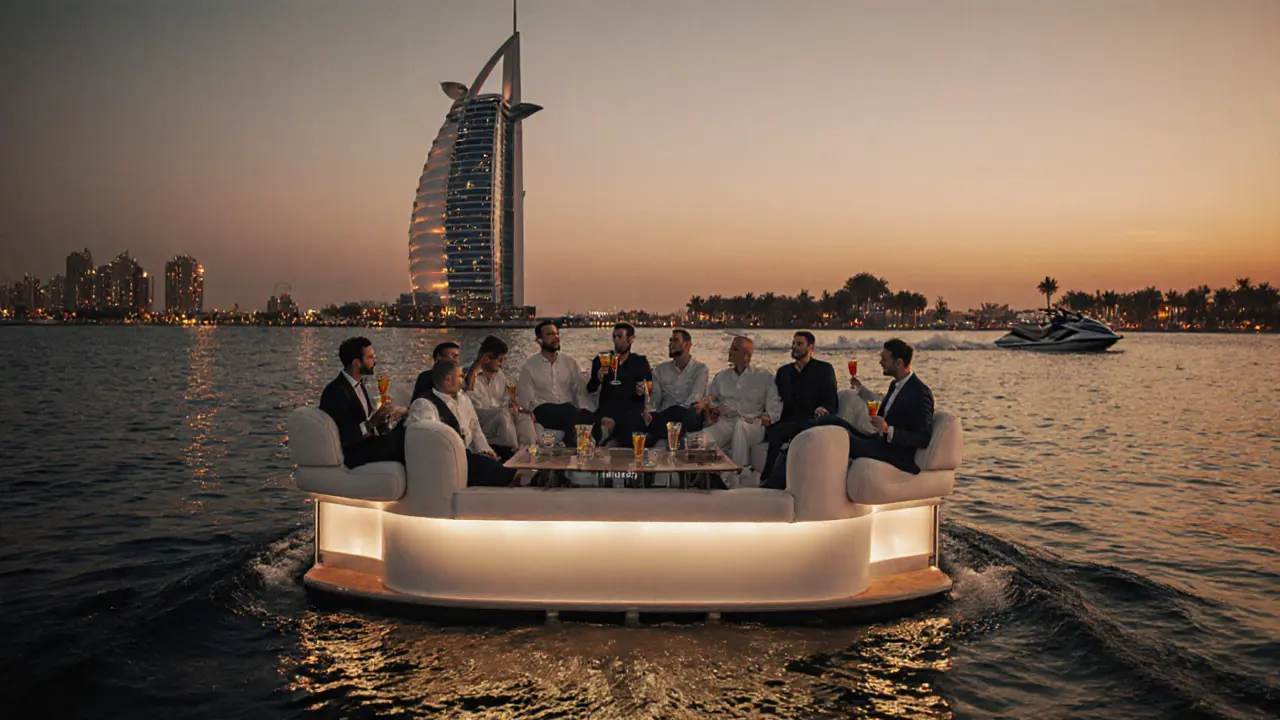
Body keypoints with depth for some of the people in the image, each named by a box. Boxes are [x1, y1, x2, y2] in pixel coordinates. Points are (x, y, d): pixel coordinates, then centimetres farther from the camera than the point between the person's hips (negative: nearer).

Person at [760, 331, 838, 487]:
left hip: (811, 421, -4)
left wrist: (823, 409, -18)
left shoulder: (824, 369, 14)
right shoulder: (783, 371, 26)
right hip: (787, 421, 4)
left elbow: (832, 402, 5)